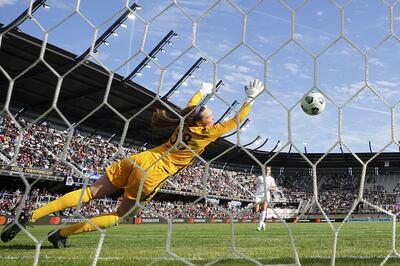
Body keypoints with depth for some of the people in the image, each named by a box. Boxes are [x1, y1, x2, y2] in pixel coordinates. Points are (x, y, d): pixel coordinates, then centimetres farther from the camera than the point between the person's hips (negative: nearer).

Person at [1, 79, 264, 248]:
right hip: (151, 174, -6)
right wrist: (251, 98, 7)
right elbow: (234, 122, 1)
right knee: (120, 215, 11)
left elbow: (191, 105, 32)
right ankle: (62, 233, 5)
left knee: (91, 192, 7)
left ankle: (30, 216, -2)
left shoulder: (186, 122, 11)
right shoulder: (206, 134, -4)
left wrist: (203, 90, 46)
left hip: (139, 160, 6)